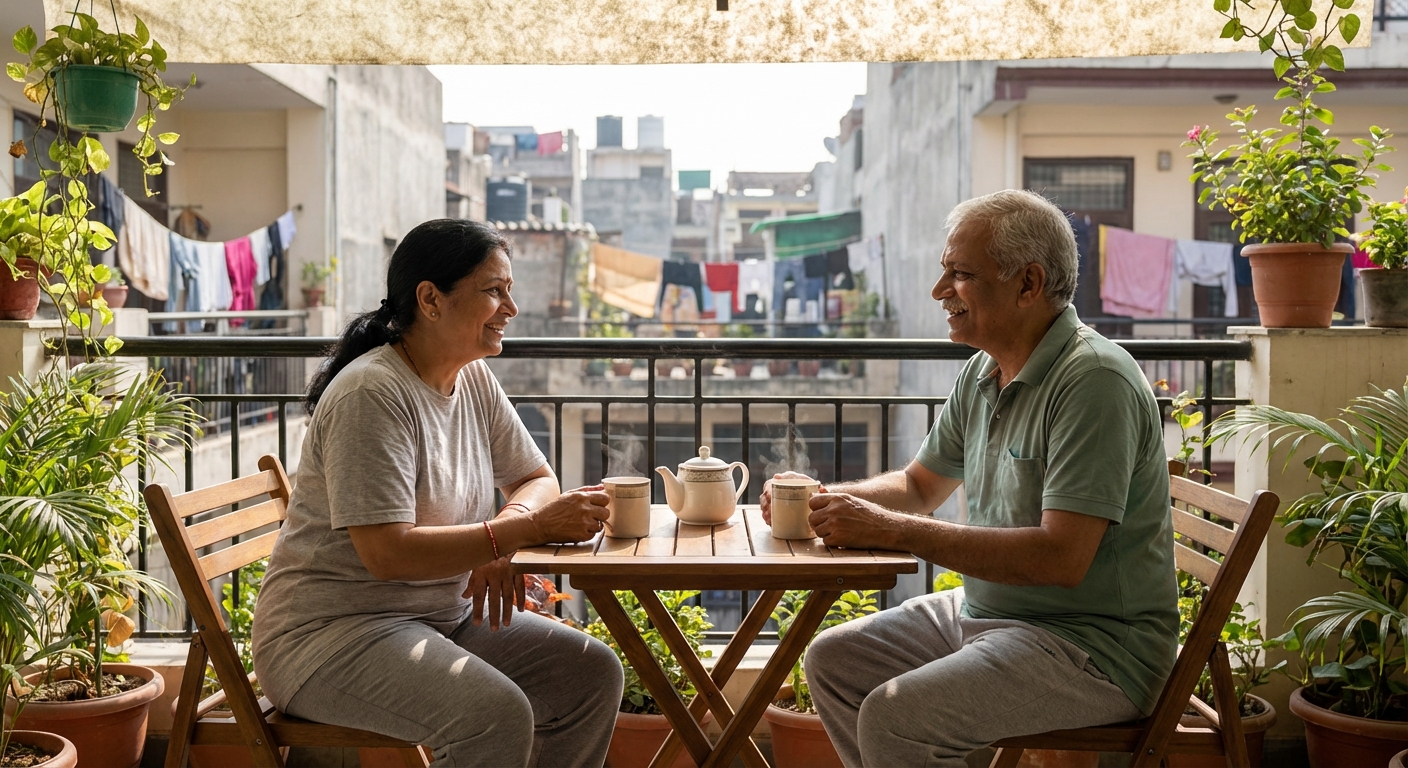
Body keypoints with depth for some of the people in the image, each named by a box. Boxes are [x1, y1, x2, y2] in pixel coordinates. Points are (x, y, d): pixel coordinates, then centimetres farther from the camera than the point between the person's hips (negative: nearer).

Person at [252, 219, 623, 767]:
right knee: (498, 714, -30)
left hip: (445, 615, 9)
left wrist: (499, 544, -12)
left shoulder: (474, 380, 6)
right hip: (331, 633, -8)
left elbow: (537, 479, 11)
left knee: (594, 674, -4)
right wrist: (527, 527, -27)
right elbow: (388, 552, -27)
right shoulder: (372, 394, -21)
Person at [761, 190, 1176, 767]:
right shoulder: (983, 373, 8)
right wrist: (824, 499, 0)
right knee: (833, 660, 7)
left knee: (894, 717, -25)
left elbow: (1062, 558, -28)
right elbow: (921, 486, 20)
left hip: (1092, 644, -9)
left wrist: (893, 531, -25)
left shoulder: (1094, 382, -21)